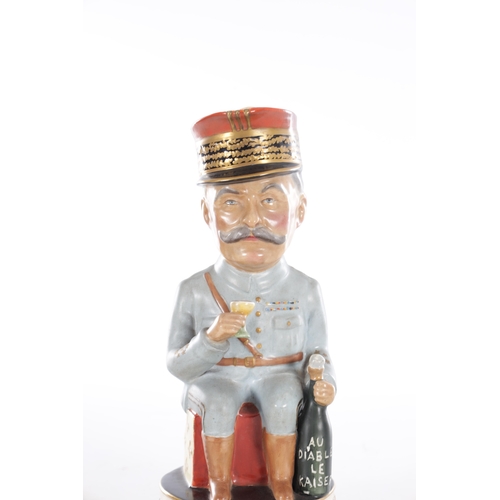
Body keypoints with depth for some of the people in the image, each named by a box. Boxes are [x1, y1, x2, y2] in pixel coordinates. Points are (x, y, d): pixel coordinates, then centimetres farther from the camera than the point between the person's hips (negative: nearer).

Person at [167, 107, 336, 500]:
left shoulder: (304, 290, -2)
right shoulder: (196, 291, -5)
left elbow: (317, 352, 6)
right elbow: (177, 367, -2)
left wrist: (323, 382, -17)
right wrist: (210, 339, -22)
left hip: (280, 375, 1)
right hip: (217, 378, 0)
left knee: (283, 397, -29)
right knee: (218, 400, -29)